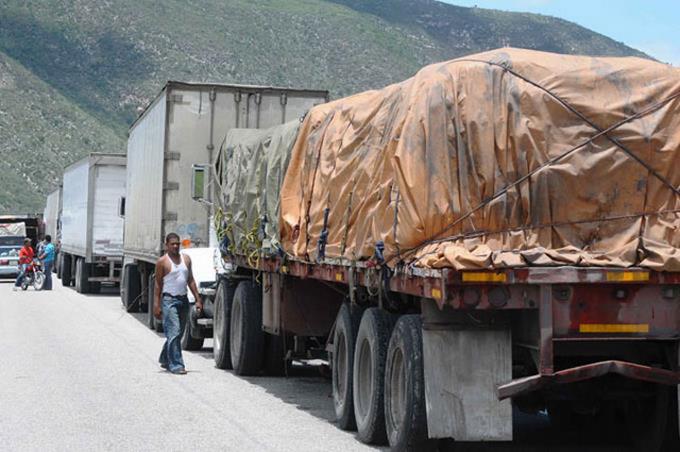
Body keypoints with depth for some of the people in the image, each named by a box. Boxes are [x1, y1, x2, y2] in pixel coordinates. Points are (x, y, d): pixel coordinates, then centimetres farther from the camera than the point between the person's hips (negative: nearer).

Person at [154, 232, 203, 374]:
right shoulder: (162, 262, -4)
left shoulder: (186, 259, 11)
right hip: (169, 300, -6)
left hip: (183, 300, 6)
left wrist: (198, 299, 10)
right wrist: (156, 305, -9)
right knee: (174, 333, -12)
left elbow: (191, 280, 15)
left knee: (178, 333, 12)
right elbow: (158, 284, -4)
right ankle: (176, 365, -12)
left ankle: (165, 360, 29)